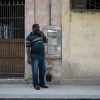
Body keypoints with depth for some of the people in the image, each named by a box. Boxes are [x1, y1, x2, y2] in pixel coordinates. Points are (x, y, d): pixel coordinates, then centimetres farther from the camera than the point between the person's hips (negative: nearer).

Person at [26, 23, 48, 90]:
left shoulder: (40, 34, 13)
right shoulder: (29, 37, -6)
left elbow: (46, 41, 21)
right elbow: (28, 48, -11)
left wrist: (43, 35, 2)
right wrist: (29, 58, -18)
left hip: (42, 56, 7)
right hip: (35, 56, -6)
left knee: (43, 71, 12)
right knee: (35, 71, -2)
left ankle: (42, 83, 24)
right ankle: (36, 85, 9)